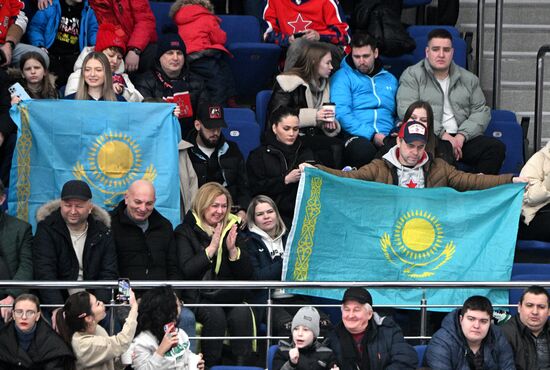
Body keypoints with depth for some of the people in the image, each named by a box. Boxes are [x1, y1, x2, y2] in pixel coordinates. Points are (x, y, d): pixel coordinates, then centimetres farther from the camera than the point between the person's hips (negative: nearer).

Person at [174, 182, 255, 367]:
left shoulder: (231, 230, 15)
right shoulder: (185, 232, 5)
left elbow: (247, 274, 9)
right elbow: (186, 270, -10)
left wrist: (233, 249, -6)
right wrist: (211, 248, -11)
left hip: (230, 295, 3)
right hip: (199, 296, -3)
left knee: (242, 314, -28)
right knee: (215, 315, -33)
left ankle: (242, 365, -25)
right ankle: (211, 366, -23)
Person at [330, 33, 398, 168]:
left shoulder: (390, 79, 25)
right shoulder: (343, 77, 8)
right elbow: (341, 113, -5)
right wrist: (371, 135, -15)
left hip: (387, 137, 3)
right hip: (357, 137, -3)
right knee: (362, 150, -42)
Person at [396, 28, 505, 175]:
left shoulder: (468, 79, 21)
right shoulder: (412, 76, 7)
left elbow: (481, 111, 14)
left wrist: (461, 136, -7)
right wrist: (442, 134, -15)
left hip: (462, 139, 5)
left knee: (496, 147, -22)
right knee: (443, 151, -40)